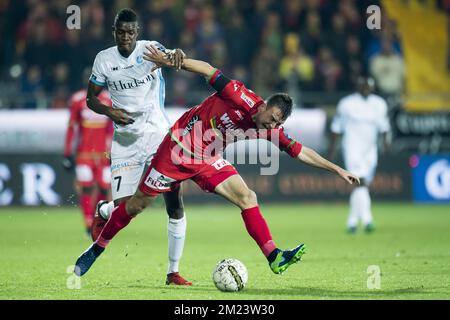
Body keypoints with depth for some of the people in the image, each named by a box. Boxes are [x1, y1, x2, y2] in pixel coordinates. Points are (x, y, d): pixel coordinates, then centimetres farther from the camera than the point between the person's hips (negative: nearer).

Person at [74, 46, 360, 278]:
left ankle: (275, 257, -17)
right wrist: (170, 61, -19)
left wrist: (337, 169, -1)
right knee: (137, 204, 1)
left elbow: (300, 151, 0)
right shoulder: (242, 98, -23)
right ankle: (96, 250, 17)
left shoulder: (271, 130, -6)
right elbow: (209, 70, -17)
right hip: (179, 148, -5)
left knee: (247, 198, -13)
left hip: (208, 161, 5)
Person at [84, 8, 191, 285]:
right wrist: (109, 112, -12)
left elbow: (168, 56, -28)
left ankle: (174, 271, 2)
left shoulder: (149, 49, -6)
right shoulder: (104, 59, 0)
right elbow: (91, 98, 9)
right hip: (126, 139, 1)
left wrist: (177, 54, -53)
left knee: (175, 202, -9)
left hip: (159, 134, -1)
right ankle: (102, 212, 36)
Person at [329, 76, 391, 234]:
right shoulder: (346, 104, -5)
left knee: (363, 186, 9)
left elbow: (383, 126, 12)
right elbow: (336, 128, 3)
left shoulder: (379, 104, 6)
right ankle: (367, 220, -27)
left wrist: (386, 139, -8)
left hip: (370, 150, 5)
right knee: (360, 183, -19)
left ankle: (352, 222, 22)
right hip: (352, 148, -5)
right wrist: (332, 149, 5)